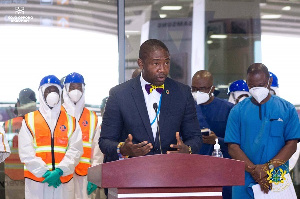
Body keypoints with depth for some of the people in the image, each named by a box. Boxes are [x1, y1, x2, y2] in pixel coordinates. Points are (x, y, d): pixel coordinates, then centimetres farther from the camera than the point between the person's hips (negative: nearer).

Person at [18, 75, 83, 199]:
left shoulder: (70, 121, 13)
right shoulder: (29, 120, 9)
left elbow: (75, 150, 2)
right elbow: (26, 152, 0)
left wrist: (59, 171, -12)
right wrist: (45, 172, -11)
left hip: (64, 181, 1)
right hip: (36, 182, -1)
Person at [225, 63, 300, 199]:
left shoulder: (287, 109, 7)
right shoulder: (238, 111, 7)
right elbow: (233, 147, 0)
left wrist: (268, 167, -13)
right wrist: (254, 171, -13)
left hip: (278, 181, 0)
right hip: (245, 182, 0)